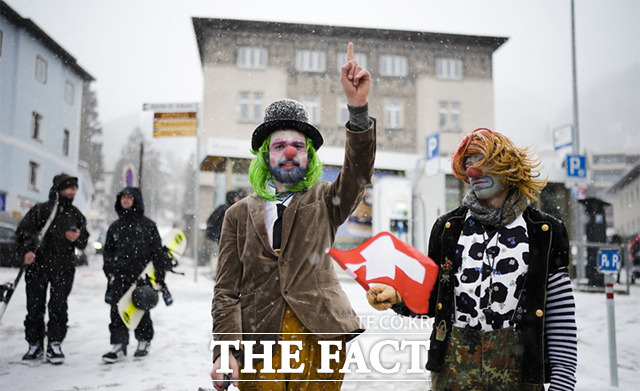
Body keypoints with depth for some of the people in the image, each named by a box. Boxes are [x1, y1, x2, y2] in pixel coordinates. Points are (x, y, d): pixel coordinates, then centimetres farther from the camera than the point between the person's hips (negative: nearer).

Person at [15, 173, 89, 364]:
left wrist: (77, 238, -9)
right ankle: (35, 345, 16)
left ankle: (55, 344, 11)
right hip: (37, 266, -1)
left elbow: (84, 241, 14)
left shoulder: (76, 215, 11)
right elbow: (22, 232, 0)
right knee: (34, 307, 3)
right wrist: (26, 251, -16)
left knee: (58, 307, -1)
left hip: (63, 269, 1)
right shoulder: (39, 210, 1)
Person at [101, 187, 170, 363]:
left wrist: (159, 277, -3)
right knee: (117, 310, -6)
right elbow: (108, 250, 22)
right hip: (120, 276, 3)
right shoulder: (115, 226, 14)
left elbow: (158, 251, 1)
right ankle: (119, 345, -4)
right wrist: (109, 270, 8)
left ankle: (144, 341, 23)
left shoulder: (147, 225, 1)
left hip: (141, 276, -3)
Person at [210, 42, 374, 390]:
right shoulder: (239, 214, 9)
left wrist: (357, 107, -27)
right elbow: (227, 290, 5)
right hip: (257, 339, 0)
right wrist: (225, 351, -8)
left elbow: (358, 172, -11)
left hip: (320, 337, 0)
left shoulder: (323, 202, 9)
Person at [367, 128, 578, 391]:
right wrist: (397, 297, -11)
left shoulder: (544, 232, 2)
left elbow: (561, 315, 1)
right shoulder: (449, 227, 7)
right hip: (454, 365, 1)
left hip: (518, 366, -1)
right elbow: (431, 298, 9)